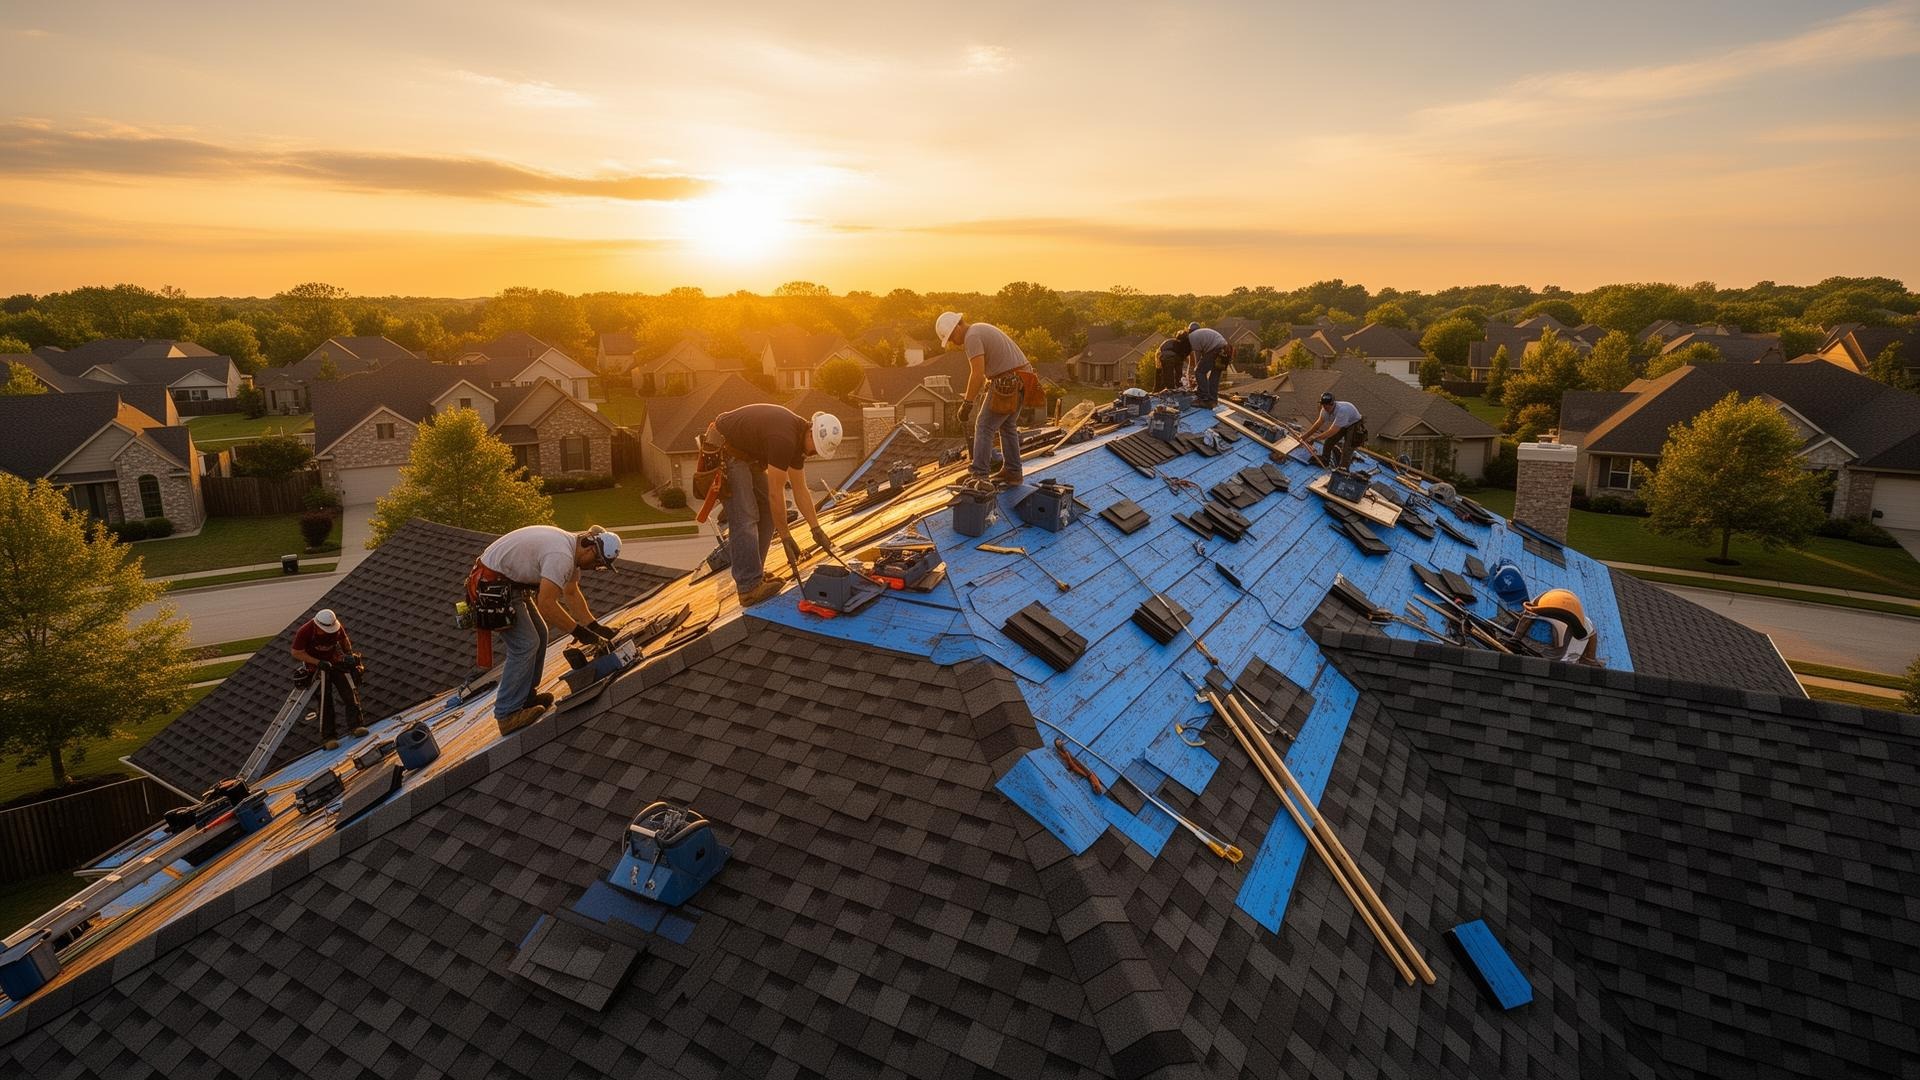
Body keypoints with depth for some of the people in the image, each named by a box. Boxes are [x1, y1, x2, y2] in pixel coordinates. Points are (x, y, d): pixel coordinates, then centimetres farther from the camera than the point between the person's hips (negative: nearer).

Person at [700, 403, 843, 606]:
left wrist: (816, 529, 4)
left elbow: (800, 489, 6)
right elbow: (776, 493, -25)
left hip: (747, 454, 10)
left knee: (767, 511, 9)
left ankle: (752, 573, 18)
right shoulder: (784, 438, -30)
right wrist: (786, 537, -17)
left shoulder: (799, 438, 0)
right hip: (724, 451, -10)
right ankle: (750, 588, -11)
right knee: (744, 518, -13)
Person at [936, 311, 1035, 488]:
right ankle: (1012, 472, 24)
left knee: (984, 426, -4)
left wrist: (967, 404, -16)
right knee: (1008, 426, 19)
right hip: (1020, 380, 10)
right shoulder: (982, 329, 19)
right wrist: (972, 395, 27)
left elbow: (977, 374, -20)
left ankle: (979, 476, -7)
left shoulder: (972, 337, -13)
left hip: (1008, 384, -10)